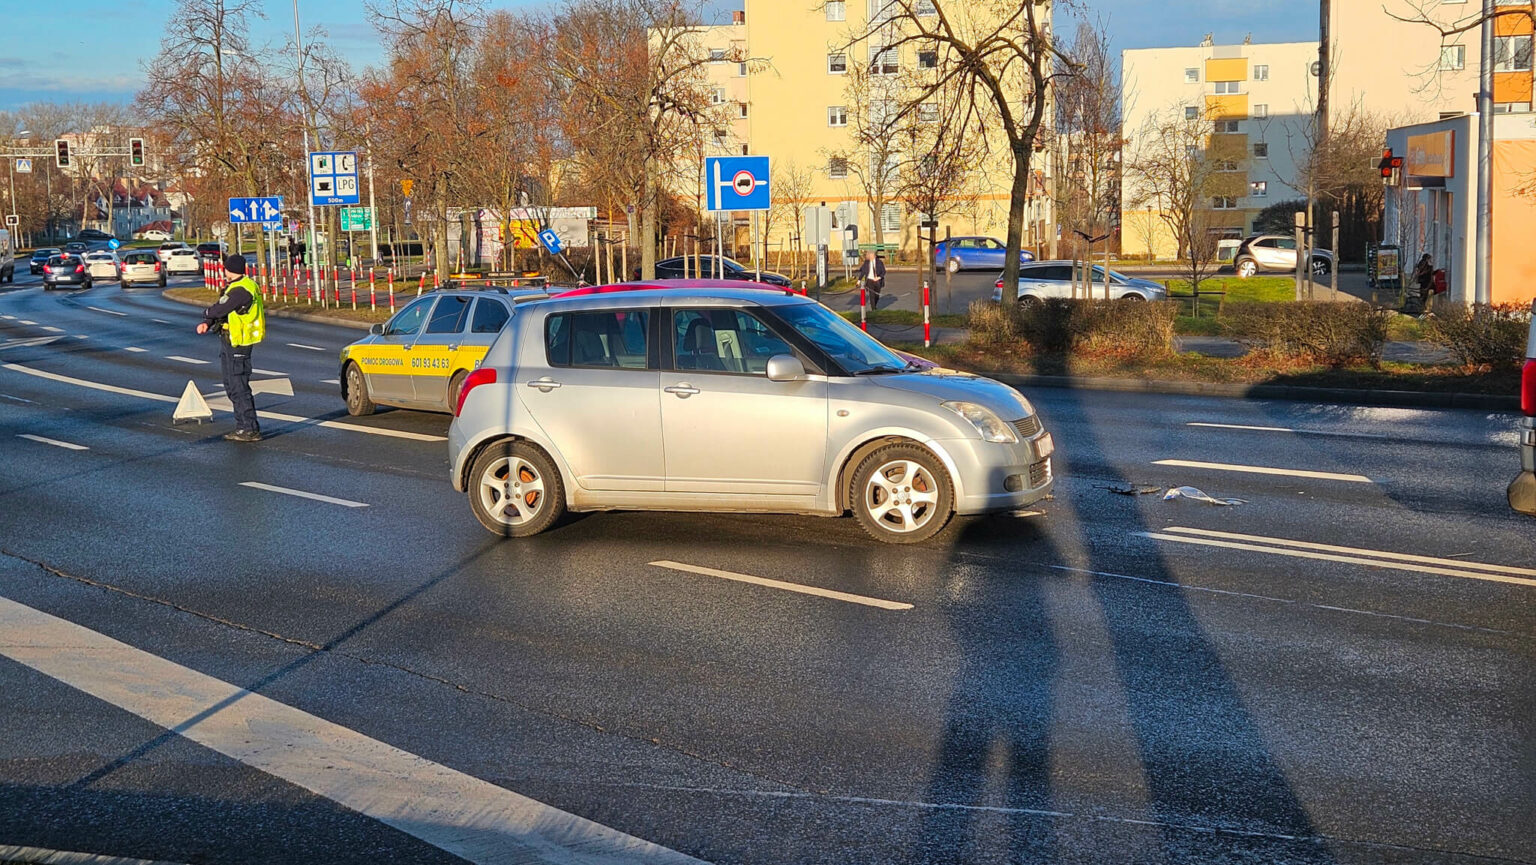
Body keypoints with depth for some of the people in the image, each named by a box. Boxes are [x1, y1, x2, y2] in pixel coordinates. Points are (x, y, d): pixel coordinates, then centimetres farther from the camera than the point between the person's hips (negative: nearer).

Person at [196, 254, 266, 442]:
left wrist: (206, 313, 0)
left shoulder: (241, 290, -21)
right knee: (231, 385, 16)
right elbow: (224, 310, 13)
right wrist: (208, 324, -3)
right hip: (230, 342, 11)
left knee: (239, 387, -8)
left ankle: (251, 430, -4)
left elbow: (219, 310, -21)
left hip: (238, 344, -11)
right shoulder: (237, 287, 14)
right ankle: (243, 426, 23)